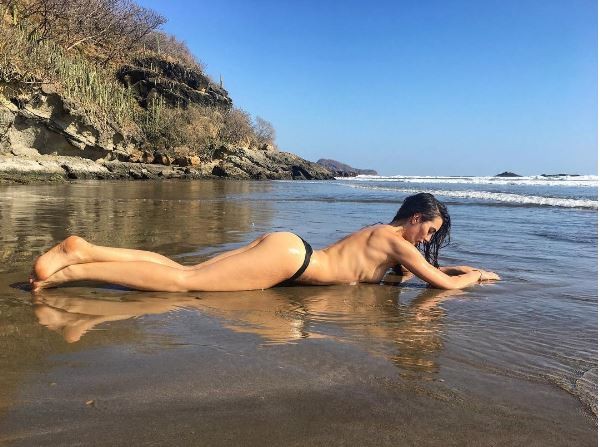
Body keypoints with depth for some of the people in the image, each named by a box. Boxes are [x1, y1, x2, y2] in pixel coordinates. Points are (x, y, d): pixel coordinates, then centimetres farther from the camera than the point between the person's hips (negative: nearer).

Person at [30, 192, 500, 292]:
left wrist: (453, 266, 38)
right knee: (182, 282, -14)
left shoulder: (381, 232, 24)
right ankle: (73, 270, -15)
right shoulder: (397, 241, -1)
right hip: (288, 255, -8)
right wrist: (476, 275, 21)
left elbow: (417, 268, 41)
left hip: (283, 247, 8)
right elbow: (442, 284, 2)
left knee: (183, 270, 2)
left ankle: (83, 250, -1)